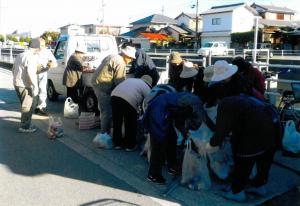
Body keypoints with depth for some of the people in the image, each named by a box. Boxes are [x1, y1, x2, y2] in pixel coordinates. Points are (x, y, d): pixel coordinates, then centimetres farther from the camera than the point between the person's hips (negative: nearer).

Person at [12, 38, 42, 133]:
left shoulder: (20, 55, 13)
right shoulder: (32, 57, -16)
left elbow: (13, 69, 21)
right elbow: (31, 72, -25)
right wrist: (35, 86, -23)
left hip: (17, 84, 9)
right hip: (25, 85, -9)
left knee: (27, 104, 20)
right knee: (28, 106, 1)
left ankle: (25, 124, 28)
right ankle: (25, 126, 7)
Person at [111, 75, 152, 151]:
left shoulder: (131, 79, 34)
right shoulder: (147, 88, 17)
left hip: (115, 95, 6)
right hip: (129, 100, -6)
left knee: (117, 122, 19)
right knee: (130, 125, 12)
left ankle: (117, 143, 32)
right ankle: (129, 145, 24)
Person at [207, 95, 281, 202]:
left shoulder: (224, 105, -1)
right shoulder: (238, 99, 26)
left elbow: (222, 130, -8)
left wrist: (212, 144, 5)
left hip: (259, 130, -9)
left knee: (242, 162, 6)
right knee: (264, 159, 25)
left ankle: (237, 192, 18)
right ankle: (260, 185, 43)